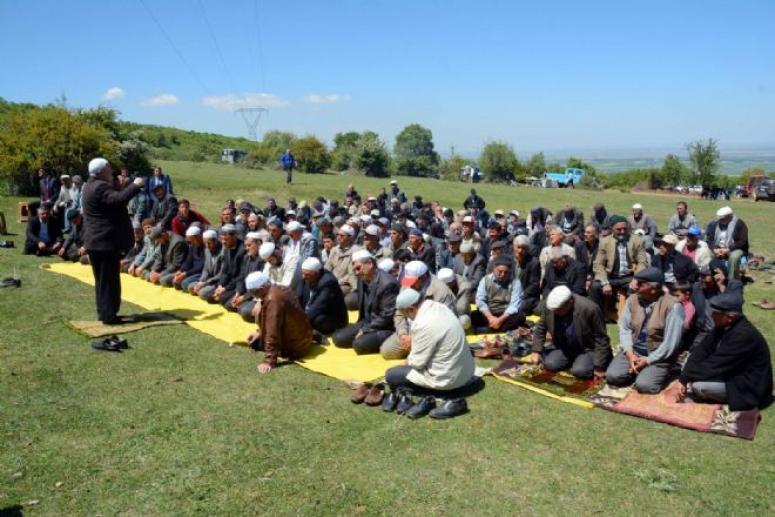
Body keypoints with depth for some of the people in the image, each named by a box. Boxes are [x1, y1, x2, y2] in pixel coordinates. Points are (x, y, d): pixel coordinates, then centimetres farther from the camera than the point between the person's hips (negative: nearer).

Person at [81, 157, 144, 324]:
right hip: (106, 241, -11)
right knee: (109, 280, -5)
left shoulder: (91, 186, 17)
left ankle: (103, 312, 24)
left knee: (102, 279, 16)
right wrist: (135, 185, -24)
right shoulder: (100, 187, -17)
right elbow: (119, 199, -33)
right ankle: (109, 316, -1)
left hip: (96, 241, 11)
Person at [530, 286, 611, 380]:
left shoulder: (589, 309, -30)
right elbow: (540, 329, 1)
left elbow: (601, 339, -20)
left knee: (578, 371, -27)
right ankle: (572, 361, 12)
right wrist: (536, 351, -8)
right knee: (549, 365, -14)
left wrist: (599, 366, -18)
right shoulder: (550, 305, -17)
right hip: (564, 348, 5)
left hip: (588, 349, -5)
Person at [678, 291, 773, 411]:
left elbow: (715, 365, -29)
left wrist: (686, 378, -21)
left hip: (747, 388, -9)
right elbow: (702, 350, -5)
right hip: (729, 375, 9)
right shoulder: (722, 327, -2)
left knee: (698, 386, -27)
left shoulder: (744, 335, -29)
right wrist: (683, 378, -15)